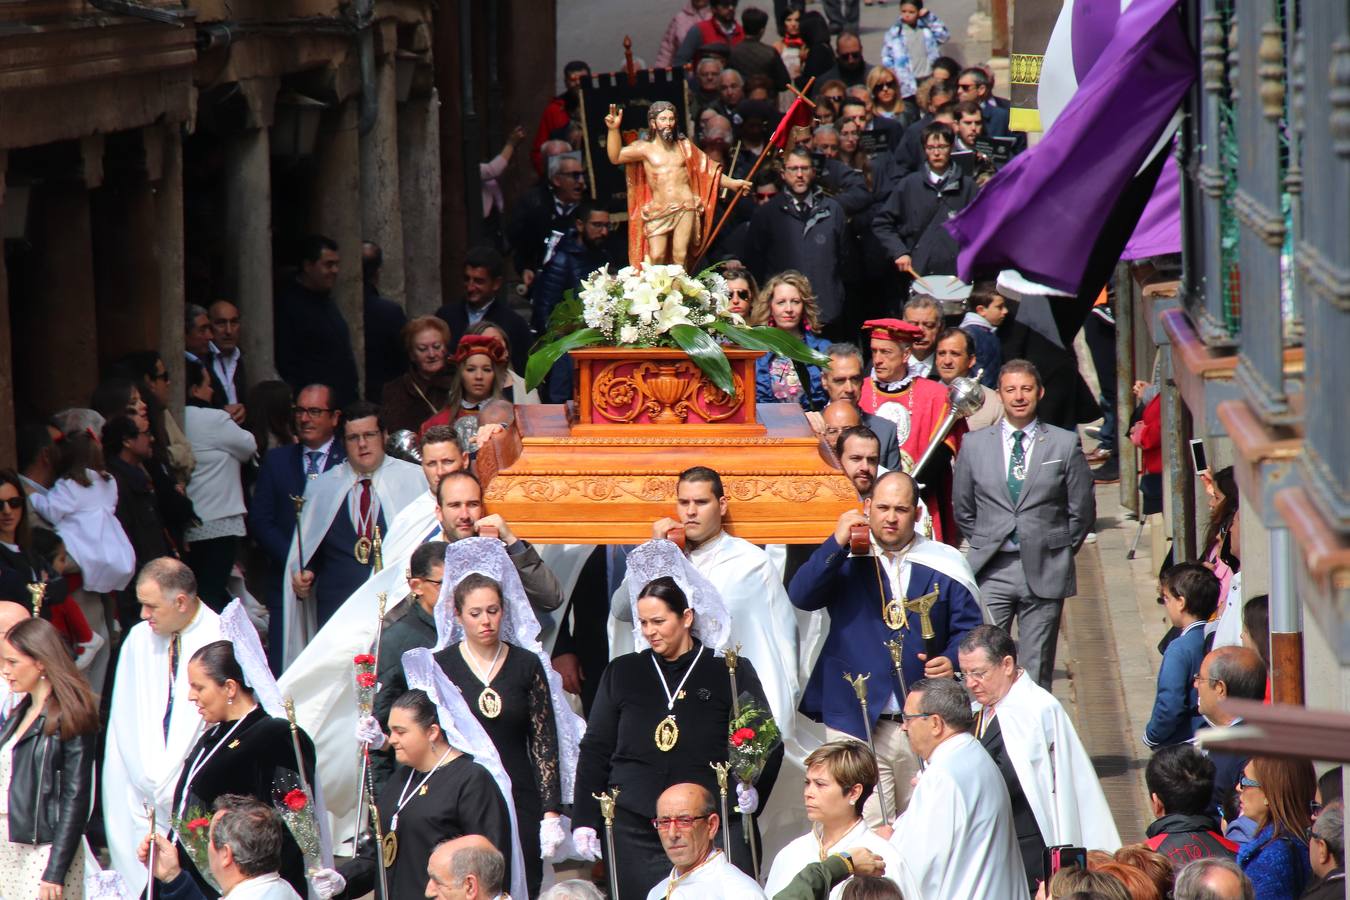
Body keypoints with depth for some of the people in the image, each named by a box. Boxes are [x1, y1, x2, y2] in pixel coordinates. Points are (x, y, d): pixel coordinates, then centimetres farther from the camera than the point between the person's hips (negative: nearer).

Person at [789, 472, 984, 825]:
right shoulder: (845, 561, 6)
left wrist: (952, 660, -12)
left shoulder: (944, 566, 6)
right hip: (856, 723, -2)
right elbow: (801, 596, -10)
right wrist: (837, 543, -18)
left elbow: (970, 629, 9)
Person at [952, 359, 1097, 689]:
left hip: (1044, 573, -1)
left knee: (1037, 672, 2)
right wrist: (984, 545, 11)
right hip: (991, 572, 1)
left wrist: (1059, 551, 8)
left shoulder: (1065, 444, 4)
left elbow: (1083, 510, 9)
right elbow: (962, 509, 16)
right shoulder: (974, 444, 7)